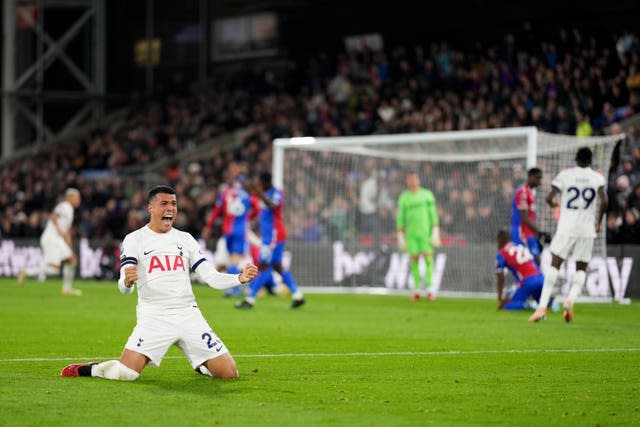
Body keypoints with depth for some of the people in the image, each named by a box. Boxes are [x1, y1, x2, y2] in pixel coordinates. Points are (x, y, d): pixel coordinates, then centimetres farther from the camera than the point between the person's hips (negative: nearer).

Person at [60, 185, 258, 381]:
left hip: (188, 314, 4)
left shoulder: (186, 239, 15)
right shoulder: (134, 240, 2)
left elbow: (211, 277, 10)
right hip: (153, 317, -4)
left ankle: (199, 364, 28)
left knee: (229, 373, -5)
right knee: (125, 374, -21)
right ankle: (87, 369, 11)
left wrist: (240, 278, -8)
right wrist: (127, 282, -34)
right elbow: (124, 288, -9)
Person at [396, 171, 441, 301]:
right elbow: (400, 218, 10)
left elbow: (433, 214, 1)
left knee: (428, 258, -9)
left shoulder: (427, 194, 3)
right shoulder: (403, 198, 7)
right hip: (411, 233, 1)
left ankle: (429, 289, -6)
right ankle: (417, 290, 2)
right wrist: (400, 236, 5)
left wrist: (435, 233, -5)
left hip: (425, 231, -1)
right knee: (414, 260, -2)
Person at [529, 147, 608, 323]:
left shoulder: (565, 175, 1)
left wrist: (553, 204, 20)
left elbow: (549, 198, -4)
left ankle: (543, 306, -9)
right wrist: (598, 222, 4)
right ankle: (571, 299, -15)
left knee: (554, 265, 2)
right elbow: (604, 201, -11)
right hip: (587, 229, 1)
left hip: (566, 228, -1)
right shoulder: (597, 178, 2)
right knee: (581, 269, 12)